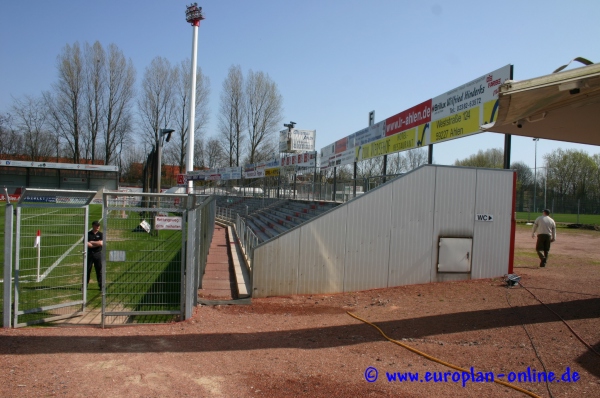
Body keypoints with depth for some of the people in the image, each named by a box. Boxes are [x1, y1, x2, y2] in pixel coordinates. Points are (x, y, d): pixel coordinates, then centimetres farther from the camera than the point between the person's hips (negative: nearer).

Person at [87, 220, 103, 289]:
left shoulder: (100, 234, 5)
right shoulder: (88, 234, 1)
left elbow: (101, 243, -9)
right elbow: (86, 244, -10)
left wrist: (92, 242, -7)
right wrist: (97, 244, -9)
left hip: (98, 254, 1)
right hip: (89, 253, 0)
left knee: (99, 270, 3)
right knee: (87, 270, 5)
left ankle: (101, 285, 8)